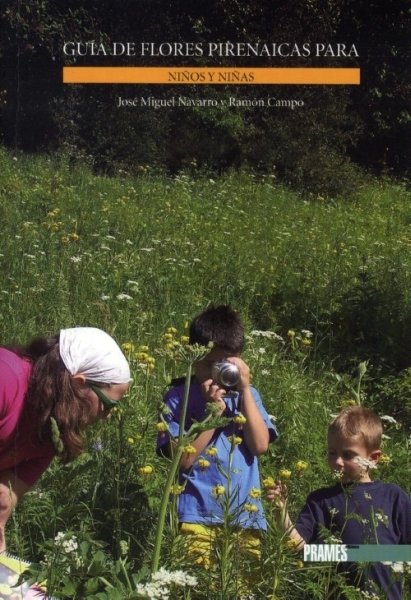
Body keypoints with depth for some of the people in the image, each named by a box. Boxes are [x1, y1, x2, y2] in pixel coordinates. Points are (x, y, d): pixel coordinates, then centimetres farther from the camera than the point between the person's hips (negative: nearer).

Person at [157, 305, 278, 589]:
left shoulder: (247, 395, 9)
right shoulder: (179, 397, -1)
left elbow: (260, 445, -5)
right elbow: (183, 459, -8)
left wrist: (244, 390, -8)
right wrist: (213, 413, -14)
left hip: (245, 514, 3)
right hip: (199, 515, -3)